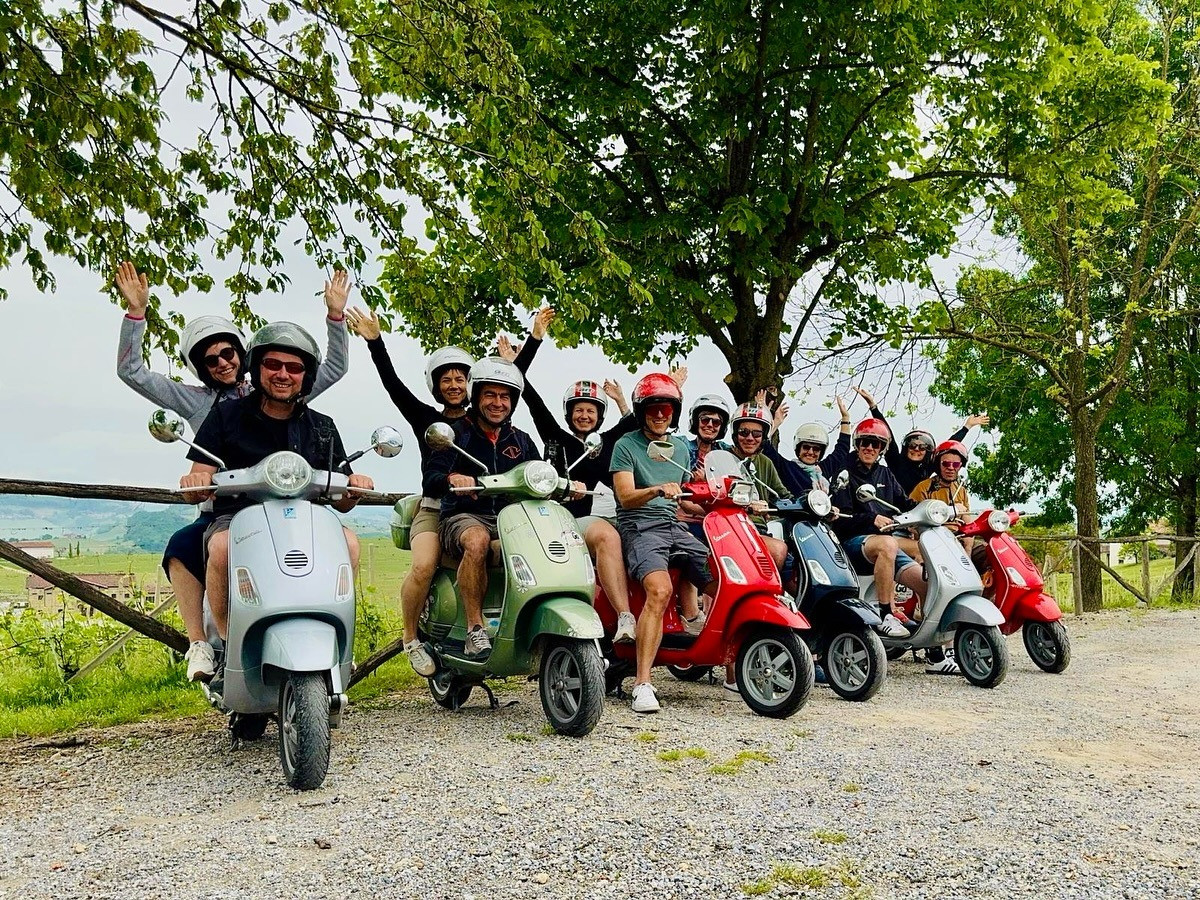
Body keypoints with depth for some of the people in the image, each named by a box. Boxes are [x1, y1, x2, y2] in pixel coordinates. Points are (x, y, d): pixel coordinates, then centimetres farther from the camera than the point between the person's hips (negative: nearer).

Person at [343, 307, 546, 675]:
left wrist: (535, 338, 7)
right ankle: (411, 638, -4)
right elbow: (393, 384, 4)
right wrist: (375, 341, -5)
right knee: (423, 567, -28)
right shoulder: (425, 418, 13)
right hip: (435, 509, -1)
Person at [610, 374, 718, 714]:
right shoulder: (626, 446, 2)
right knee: (660, 590, -32)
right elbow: (626, 496, -11)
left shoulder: (681, 447, 21)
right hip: (641, 526, -6)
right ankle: (642, 684, -29)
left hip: (676, 526, 6)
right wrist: (658, 490, -28)